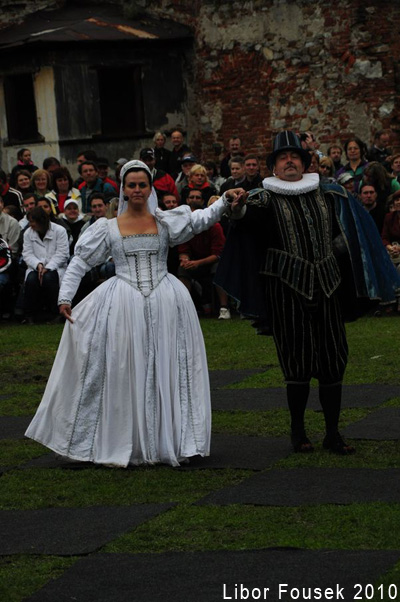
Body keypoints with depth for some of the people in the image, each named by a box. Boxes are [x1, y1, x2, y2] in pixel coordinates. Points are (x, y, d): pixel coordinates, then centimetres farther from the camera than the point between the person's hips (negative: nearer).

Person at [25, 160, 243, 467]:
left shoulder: (165, 222, 7)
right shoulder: (109, 228, 7)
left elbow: (199, 220, -7)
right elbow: (80, 261, 8)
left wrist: (225, 202, -23)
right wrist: (65, 296, -2)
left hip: (165, 304, 0)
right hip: (124, 307, 0)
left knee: (166, 370, 1)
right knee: (124, 374, 1)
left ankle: (168, 441, 8)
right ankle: (122, 445, 7)